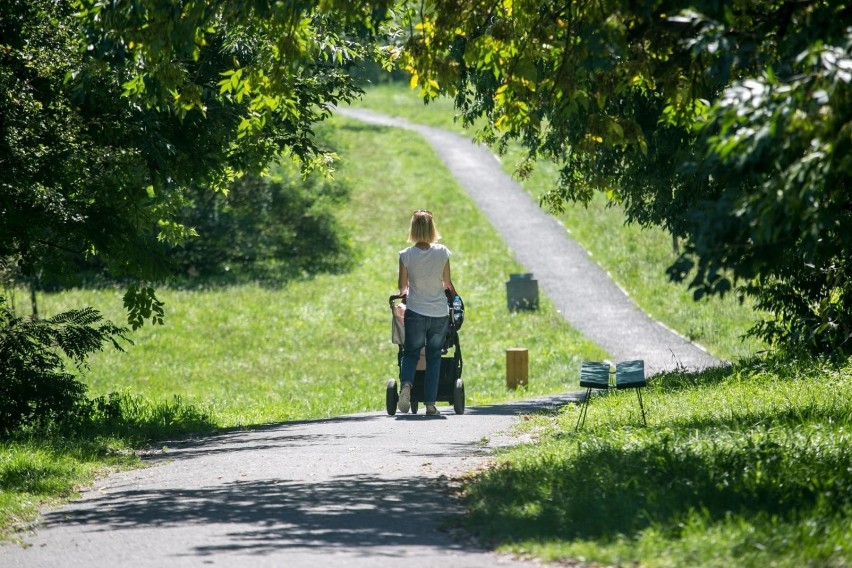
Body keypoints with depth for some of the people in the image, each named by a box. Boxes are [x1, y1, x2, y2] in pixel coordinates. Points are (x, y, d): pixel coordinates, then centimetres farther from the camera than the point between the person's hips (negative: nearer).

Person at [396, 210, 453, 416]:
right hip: (439, 313, 1)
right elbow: (447, 283, 5)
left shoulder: (406, 255, -9)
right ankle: (430, 403, 6)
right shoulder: (442, 252, -7)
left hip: (415, 312, -1)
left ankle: (406, 382, -15)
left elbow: (402, 286, 1)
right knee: (434, 357, 11)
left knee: (411, 353, 14)